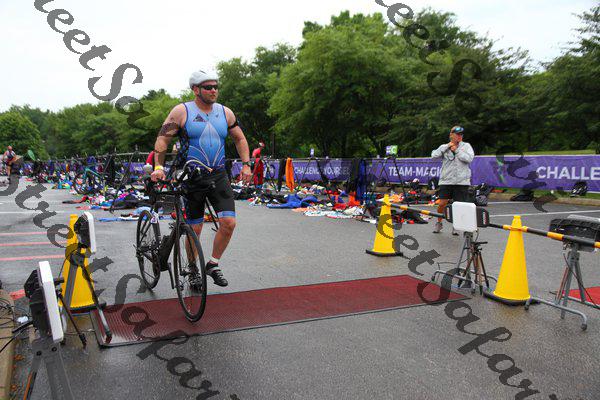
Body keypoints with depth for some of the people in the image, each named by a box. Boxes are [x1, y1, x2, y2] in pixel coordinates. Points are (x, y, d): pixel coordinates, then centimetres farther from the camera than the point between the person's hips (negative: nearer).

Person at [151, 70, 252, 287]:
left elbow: (240, 139, 18)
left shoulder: (225, 112, 8)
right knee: (195, 229, 4)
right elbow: (162, 139, -3)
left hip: (219, 176, 3)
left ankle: (213, 264, 14)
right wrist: (158, 166, -15)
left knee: (229, 223, -9)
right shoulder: (181, 111, -3)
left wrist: (246, 164, 7)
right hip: (192, 177, -3)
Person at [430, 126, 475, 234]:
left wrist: (456, 150, -5)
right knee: (442, 203, -4)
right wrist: (447, 147, -8)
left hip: (461, 181, 0)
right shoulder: (444, 147, 8)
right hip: (446, 180, 0)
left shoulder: (466, 146, 7)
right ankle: (438, 223, 19)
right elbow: (434, 156, -6)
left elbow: (469, 158, -8)